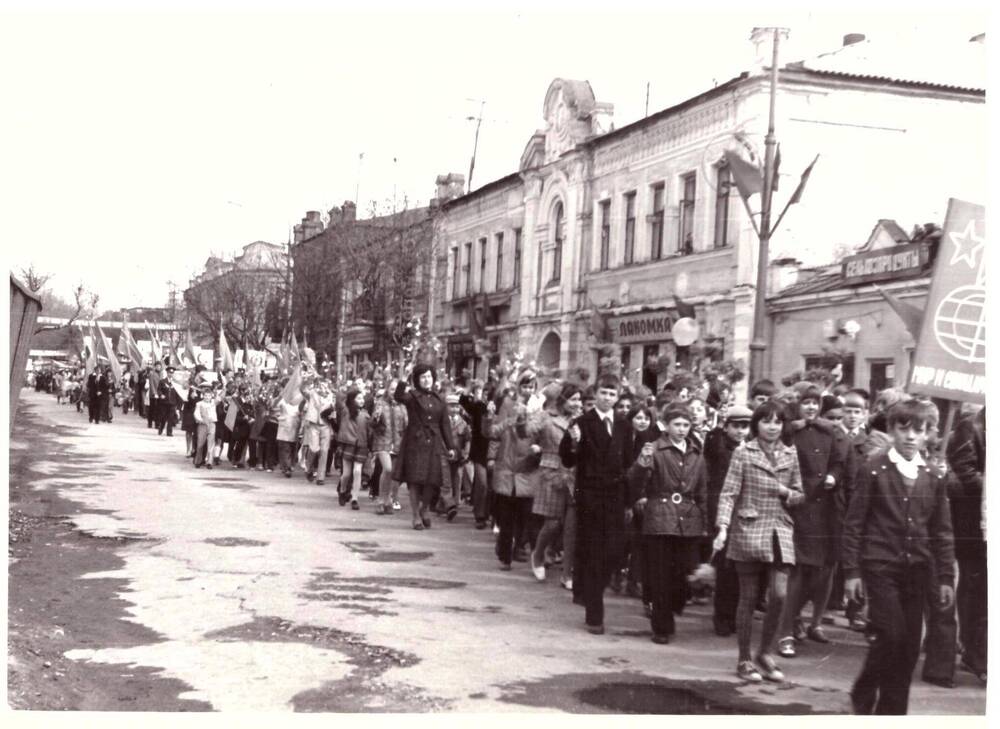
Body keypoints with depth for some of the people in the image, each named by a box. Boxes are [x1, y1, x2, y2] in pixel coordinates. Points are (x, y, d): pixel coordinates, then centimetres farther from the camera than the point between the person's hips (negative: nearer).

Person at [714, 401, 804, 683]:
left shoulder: (790, 455, 10)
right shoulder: (743, 453, -1)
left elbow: (799, 495, 17)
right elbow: (729, 493, -6)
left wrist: (787, 493, -6)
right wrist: (722, 528, -17)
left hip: (780, 532, 3)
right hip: (748, 531, -3)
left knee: (779, 595, -7)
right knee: (748, 598, 3)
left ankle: (765, 653, 14)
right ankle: (744, 660, 15)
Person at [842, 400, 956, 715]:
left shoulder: (934, 479, 7)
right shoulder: (873, 471, -3)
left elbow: (942, 532, 11)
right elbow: (853, 524, -3)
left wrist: (945, 577, 6)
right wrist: (852, 571, -6)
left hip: (917, 570, 4)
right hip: (880, 567, -4)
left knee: (910, 645, 4)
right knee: (891, 636, -10)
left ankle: (893, 710, 16)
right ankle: (863, 695, 14)